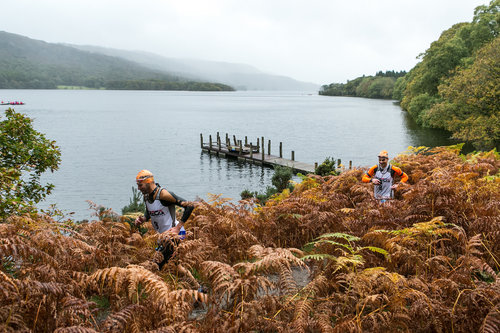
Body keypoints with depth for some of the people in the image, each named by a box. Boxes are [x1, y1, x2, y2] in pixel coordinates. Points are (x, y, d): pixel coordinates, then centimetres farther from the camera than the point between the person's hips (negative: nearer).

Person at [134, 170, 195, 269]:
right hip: (162, 235, 8)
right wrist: (142, 219, 1)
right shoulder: (146, 196, 4)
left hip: (173, 234, -8)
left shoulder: (163, 194, -21)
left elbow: (189, 206, -23)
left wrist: (178, 227, -21)